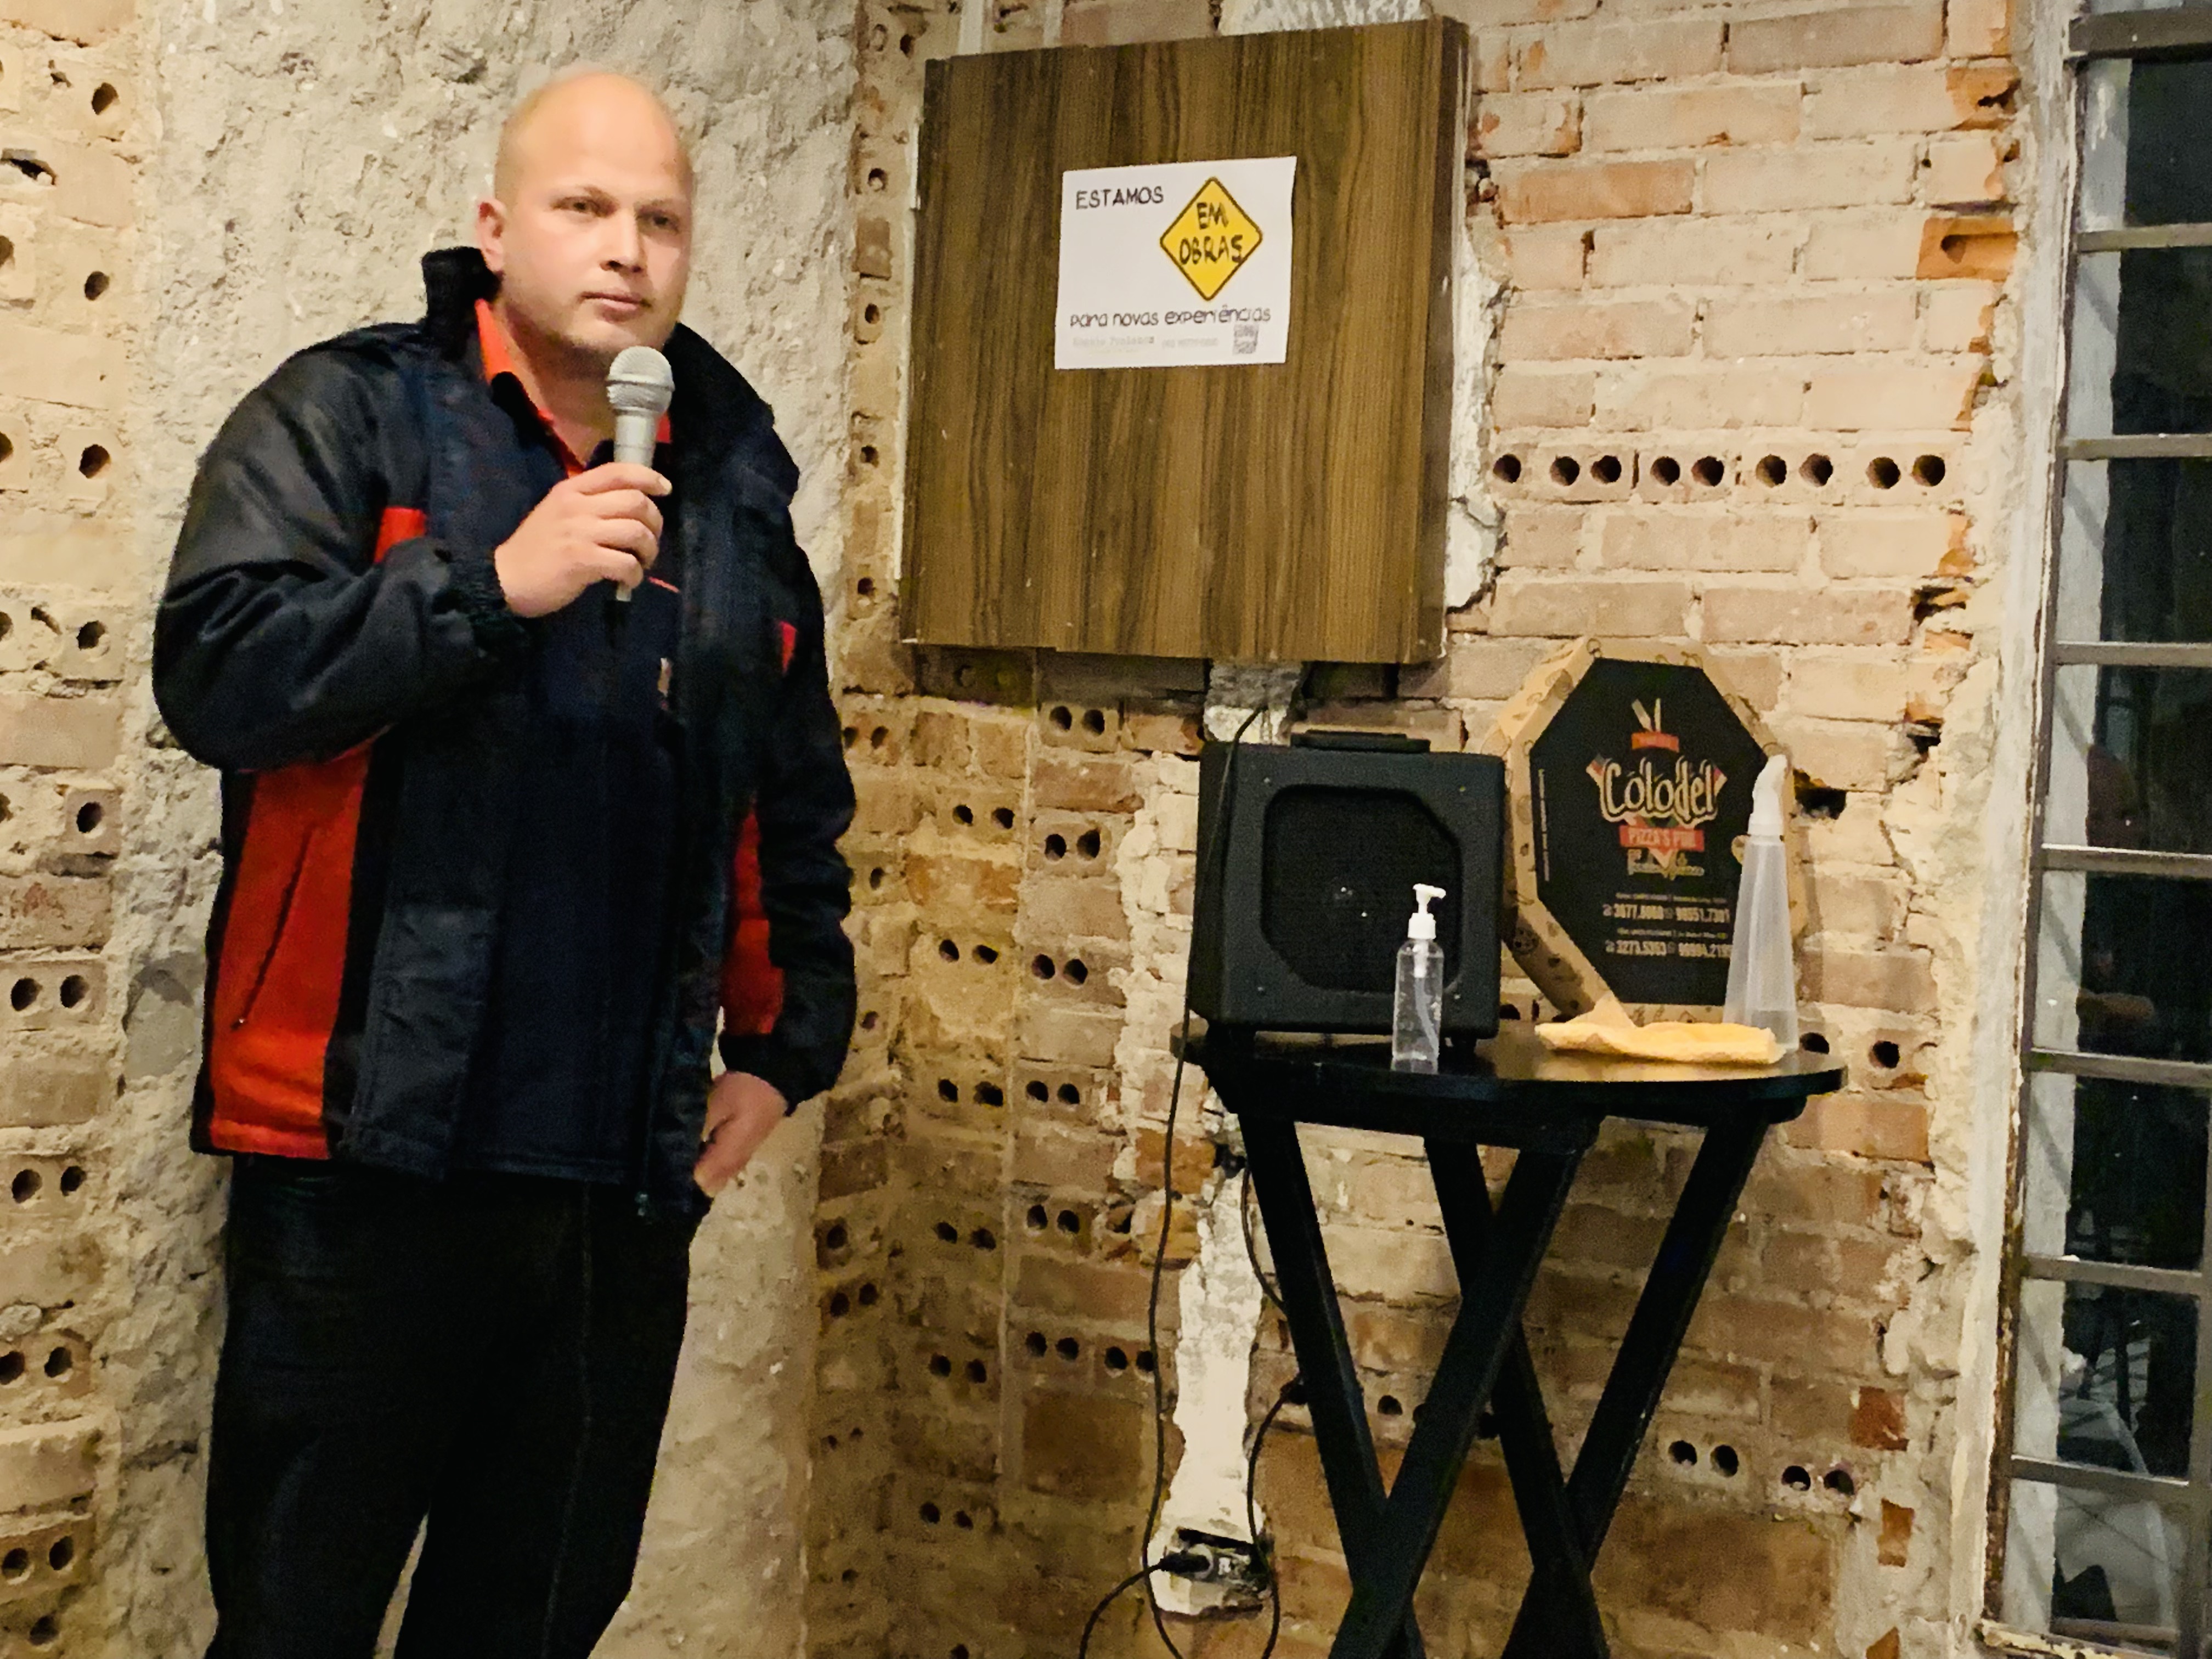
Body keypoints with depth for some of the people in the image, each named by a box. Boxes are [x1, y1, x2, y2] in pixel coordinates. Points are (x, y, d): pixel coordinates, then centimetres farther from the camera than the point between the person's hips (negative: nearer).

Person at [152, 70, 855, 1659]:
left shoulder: (737, 486, 13)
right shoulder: (347, 417, -1)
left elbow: (800, 806, 19)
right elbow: (215, 666, -15)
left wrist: (789, 1046, 14)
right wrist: (493, 584, -22)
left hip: (628, 1179, 4)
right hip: (370, 1153, -4)